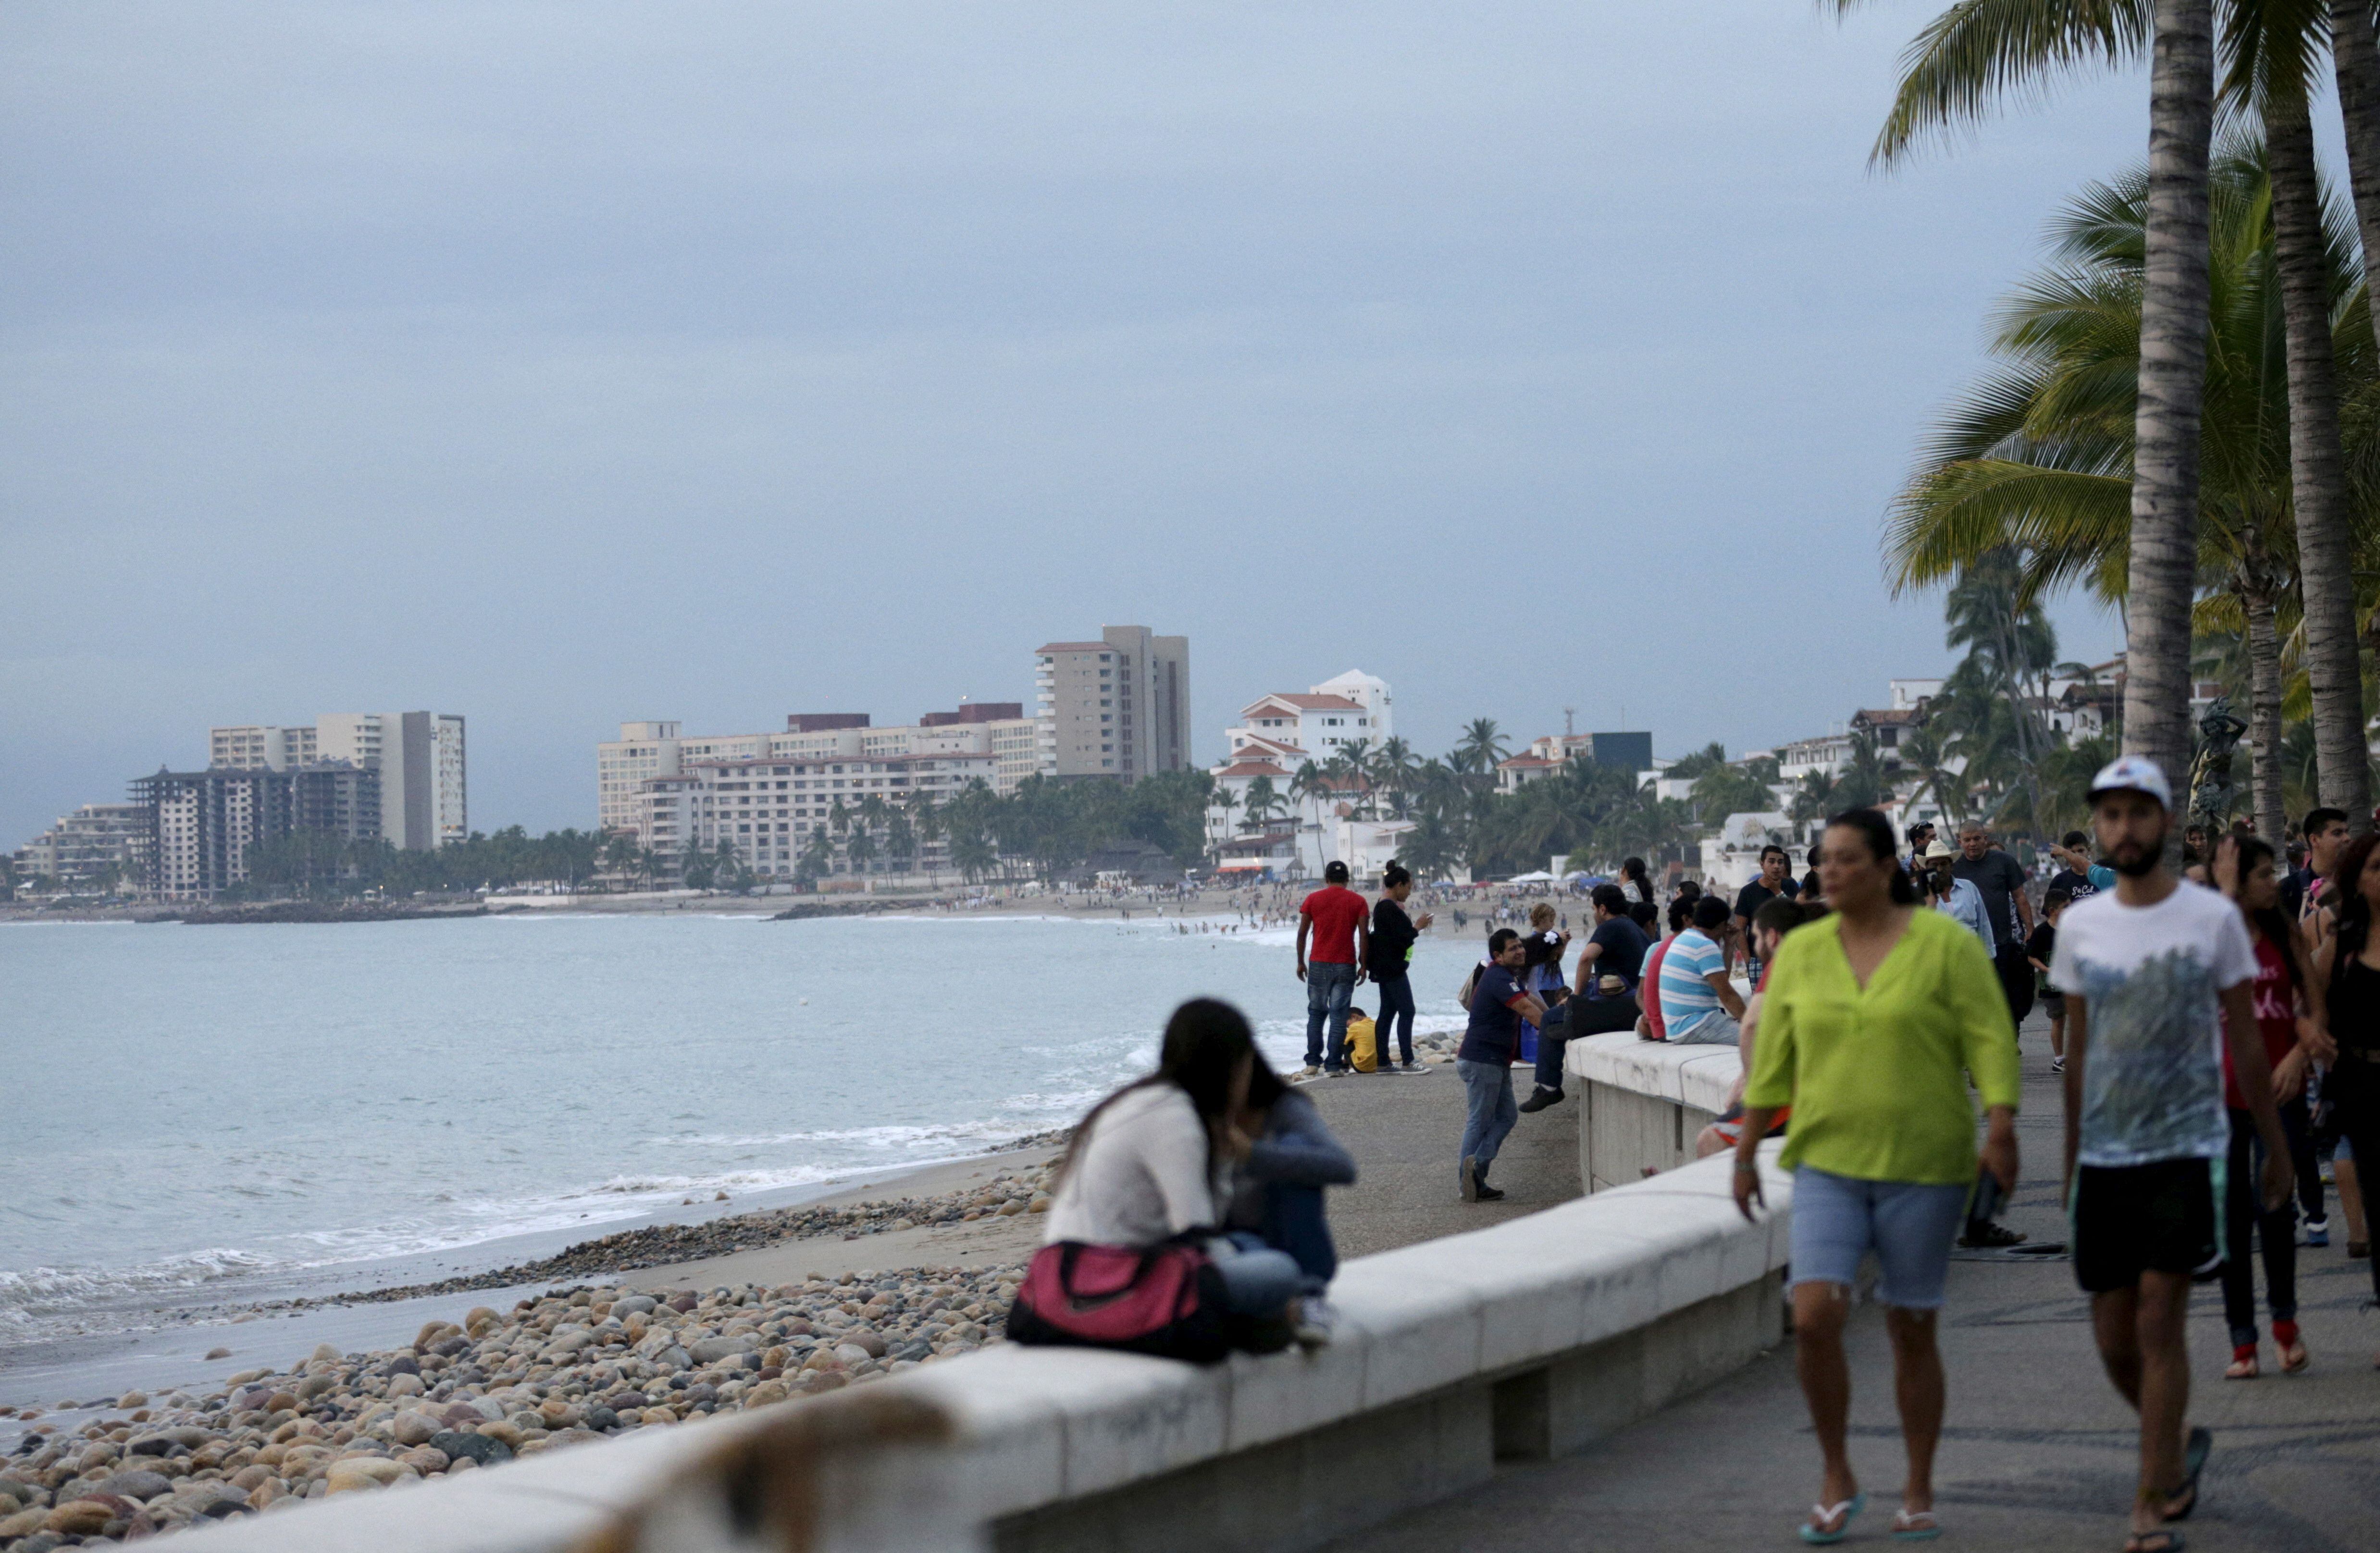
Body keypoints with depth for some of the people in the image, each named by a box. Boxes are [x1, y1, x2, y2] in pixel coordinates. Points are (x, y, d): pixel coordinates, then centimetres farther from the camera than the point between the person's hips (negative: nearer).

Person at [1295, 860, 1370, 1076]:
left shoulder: (1313, 899, 4)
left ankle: (1313, 1062, 8)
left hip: (1319, 965, 1)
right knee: (1339, 1016, 1)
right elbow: (1364, 936, -4)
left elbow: (1302, 933, 2)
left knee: (1316, 1013, 12)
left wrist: (1301, 962, 10)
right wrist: (1363, 966, 1)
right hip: (1346, 967, -1)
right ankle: (1334, 1065, -4)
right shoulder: (1358, 901, 2)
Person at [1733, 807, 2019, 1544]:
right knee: (1813, 1320, -11)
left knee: (1912, 1333, 5)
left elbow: (1991, 1041, -6)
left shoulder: (1946, 944, -4)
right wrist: (1747, 1152, 11)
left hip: (1923, 1166, -2)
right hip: (1828, 1164, 2)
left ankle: (1919, 1493, 21)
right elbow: (1771, 1060, 12)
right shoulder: (1801, 951, 6)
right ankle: (1837, 1483, 7)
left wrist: (2000, 1127, -19)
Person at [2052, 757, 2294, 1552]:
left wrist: (2275, 1146, 8)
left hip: (2187, 1149, -3)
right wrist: (2071, 1162, 15)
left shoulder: (2213, 917, -2)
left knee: (2160, 1321, -10)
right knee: (2114, 1336, 5)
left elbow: (2245, 1045, 5)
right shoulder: (2079, 926, 6)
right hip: (2104, 1156, 3)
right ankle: (2179, 1445, 32)